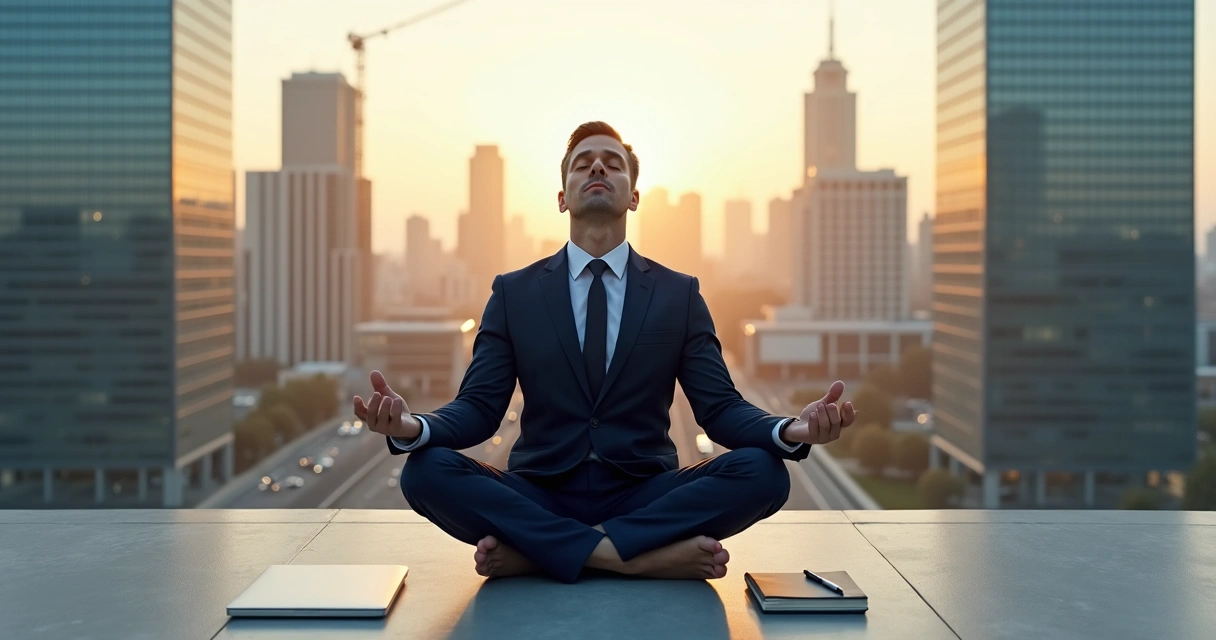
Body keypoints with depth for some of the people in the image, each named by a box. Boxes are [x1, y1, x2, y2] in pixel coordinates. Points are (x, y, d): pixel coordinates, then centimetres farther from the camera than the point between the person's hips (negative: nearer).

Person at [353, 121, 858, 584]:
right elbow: (478, 408, 0)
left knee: (763, 471, -26)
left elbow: (719, 408, 1)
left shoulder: (680, 295, 7)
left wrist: (791, 431, -22)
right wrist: (412, 427, -24)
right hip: (538, 496, 0)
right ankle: (651, 555, -27)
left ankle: (529, 551, -23)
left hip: (645, 497, 1)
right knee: (425, 470, -27)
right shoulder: (514, 293, 7)